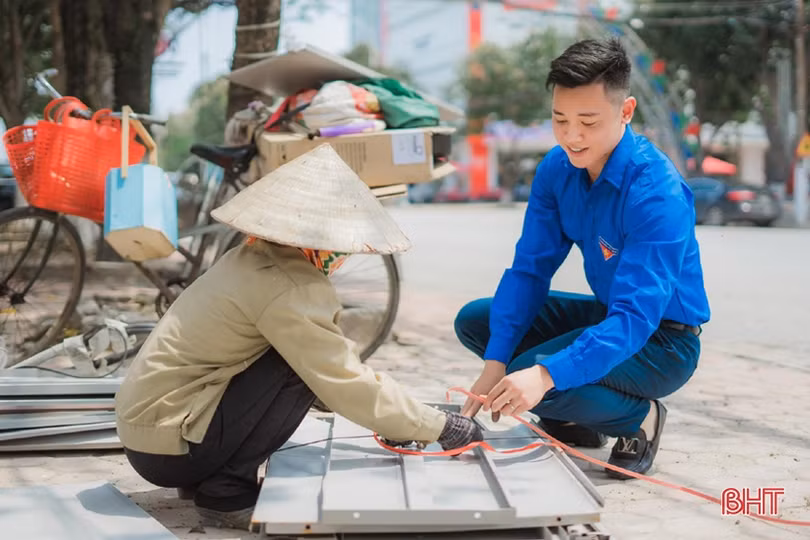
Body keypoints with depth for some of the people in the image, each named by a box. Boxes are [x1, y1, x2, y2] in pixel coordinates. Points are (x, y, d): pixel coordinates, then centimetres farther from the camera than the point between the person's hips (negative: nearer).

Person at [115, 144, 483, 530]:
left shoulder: (258, 259, 6)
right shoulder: (287, 289, -21)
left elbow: (337, 365, 13)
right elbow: (346, 384, -19)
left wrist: (396, 420, 9)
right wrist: (439, 427, -8)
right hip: (166, 443, -9)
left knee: (309, 356, 11)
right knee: (301, 365, -16)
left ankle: (206, 476, 13)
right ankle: (226, 492, -8)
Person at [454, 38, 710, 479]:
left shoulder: (657, 193, -29)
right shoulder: (557, 169, -8)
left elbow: (637, 317, -36)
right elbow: (529, 269, -8)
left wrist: (545, 375, -48)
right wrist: (494, 365, -21)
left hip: (661, 339, -7)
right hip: (607, 313, 7)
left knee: (537, 383, -29)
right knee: (473, 321, -1)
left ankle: (639, 417, -1)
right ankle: (573, 419, 11)